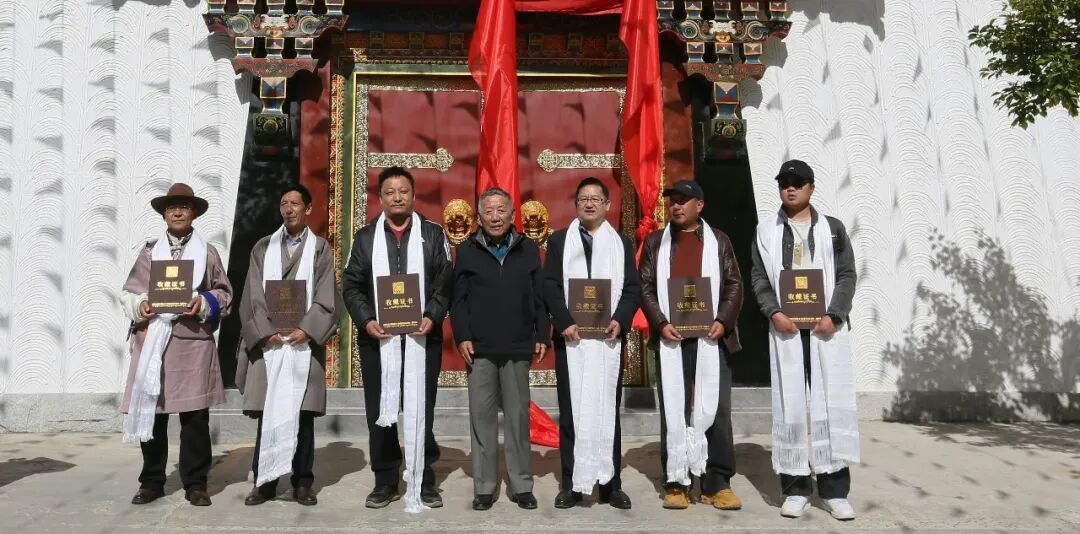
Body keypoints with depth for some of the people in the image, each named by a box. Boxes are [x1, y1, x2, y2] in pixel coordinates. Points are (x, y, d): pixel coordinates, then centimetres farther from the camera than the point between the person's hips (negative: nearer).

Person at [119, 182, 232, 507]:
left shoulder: (208, 252, 9)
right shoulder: (149, 251, 13)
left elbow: (225, 293, 7)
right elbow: (128, 292, 14)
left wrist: (204, 304, -12)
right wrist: (139, 305, -8)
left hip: (193, 341, -2)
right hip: (152, 339, 2)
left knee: (195, 415, -1)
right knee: (150, 413, 6)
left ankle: (195, 483, 10)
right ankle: (152, 482, 19)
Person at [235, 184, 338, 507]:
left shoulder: (321, 249, 8)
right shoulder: (263, 248, 11)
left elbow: (326, 298, 0)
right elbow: (253, 297, 4)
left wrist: (306, 330, -13)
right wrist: (265, 332, -9)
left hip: (305, 343, -1)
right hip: (268, 342, 1)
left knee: (302, 414, 2)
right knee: (266, 414, 1)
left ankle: (302, 482, 10)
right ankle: (264, 481, 10)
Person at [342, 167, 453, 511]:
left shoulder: (433, 234, 5)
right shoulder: (365, 237, 9)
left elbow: (445, 284, 0)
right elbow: (352, 286, 4)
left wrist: (433, 317, -14)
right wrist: (366, 320, -10)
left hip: (422, 337, -1)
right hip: (378, 337, 2)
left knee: (421, 410, 5)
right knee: (379, 411, 7)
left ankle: (423, 481, 17)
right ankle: (385, 481, 19)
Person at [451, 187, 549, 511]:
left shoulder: (528, 250, 9)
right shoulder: (467, 251, 6)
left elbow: (539, 298, 8)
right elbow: (458, 299, 4)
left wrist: (542, 336, 2)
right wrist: (462, 336, -6)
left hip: (518, 349, 1)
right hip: (480, 349, 0)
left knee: (518, 417, 6)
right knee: (482, 417, 3)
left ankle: (522, 485, 15)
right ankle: (484, 487, 12)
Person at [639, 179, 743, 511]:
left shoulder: (718, 241, 11)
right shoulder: (655, 242, 11)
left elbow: (734, 285, 6)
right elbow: (645, 286, 4)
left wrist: (723, 321, -9)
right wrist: (661, 324, -10)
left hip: (710, 337, 0)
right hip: (671, 338, 0)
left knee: (714, 410, 1)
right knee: (673, 411, 3)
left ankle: (717, 483, 8)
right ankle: (676, 483, 9)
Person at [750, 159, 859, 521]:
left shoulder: (832, 228, 10)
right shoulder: (766, 232, 11)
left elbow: (847, 275, 4)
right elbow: (759, 277, 6)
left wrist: (833, 316, -10)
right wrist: (774, 313, -10)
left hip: (827, 327, 0)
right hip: (786, 328, 0)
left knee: (833, 404, -2)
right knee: (789, 405, 1)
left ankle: (834, 489, 5)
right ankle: (795, 488, 8)